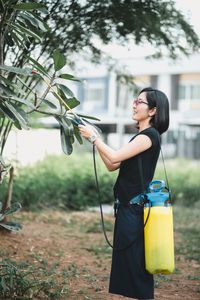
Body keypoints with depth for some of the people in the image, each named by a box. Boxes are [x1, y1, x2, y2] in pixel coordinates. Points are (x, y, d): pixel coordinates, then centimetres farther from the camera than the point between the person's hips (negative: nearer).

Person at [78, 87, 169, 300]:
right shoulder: (142, 136, 18)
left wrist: (93, 137, -7)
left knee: (134, 266, -4)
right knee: (125, 263, 15)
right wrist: (97, 139, 11)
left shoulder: (149, 135, -13)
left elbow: (114, 157, -19)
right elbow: (112, 166, 17)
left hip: (135, 210, -10)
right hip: (129, 208, 10)